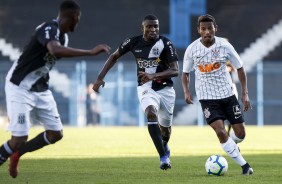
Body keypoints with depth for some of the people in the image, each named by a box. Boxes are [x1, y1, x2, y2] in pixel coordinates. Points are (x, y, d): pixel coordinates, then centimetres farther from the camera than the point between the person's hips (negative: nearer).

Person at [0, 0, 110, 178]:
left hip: (41, 89, 9)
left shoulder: (63, 36, 4)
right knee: (20, 138, -15)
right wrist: (91, 52, -46)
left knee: (56, 133, 6)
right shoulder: (49, 29, -24)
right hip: (20, 88, -9)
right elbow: (56, 50, -46)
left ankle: (17, 154, 24)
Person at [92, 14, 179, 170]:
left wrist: (153, 76, -34)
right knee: (151, 113, -31)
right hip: (146, 88, 0)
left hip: (165, 88, 0)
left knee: (165, 127, 13)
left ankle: (164, 145, 52)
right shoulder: (134, 42, -6)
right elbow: (114, 56, 10)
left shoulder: (165, 44, -13)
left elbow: (175, 70, -20)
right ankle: (164, 157, -31)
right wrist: (100, 78, 2)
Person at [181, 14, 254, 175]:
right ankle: (244, 165, -7)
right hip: (207, 98, -2)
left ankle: (232, 146, 40)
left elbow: (240, 68, 2)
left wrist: (245, 93, -4)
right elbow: (185, 73, 6)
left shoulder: (224, 46, -8)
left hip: (228, 95, 2)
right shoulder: (192, 49, -8)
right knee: (220, 132, -19)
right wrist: (186, 91, -12)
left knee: (240, 134, 3)